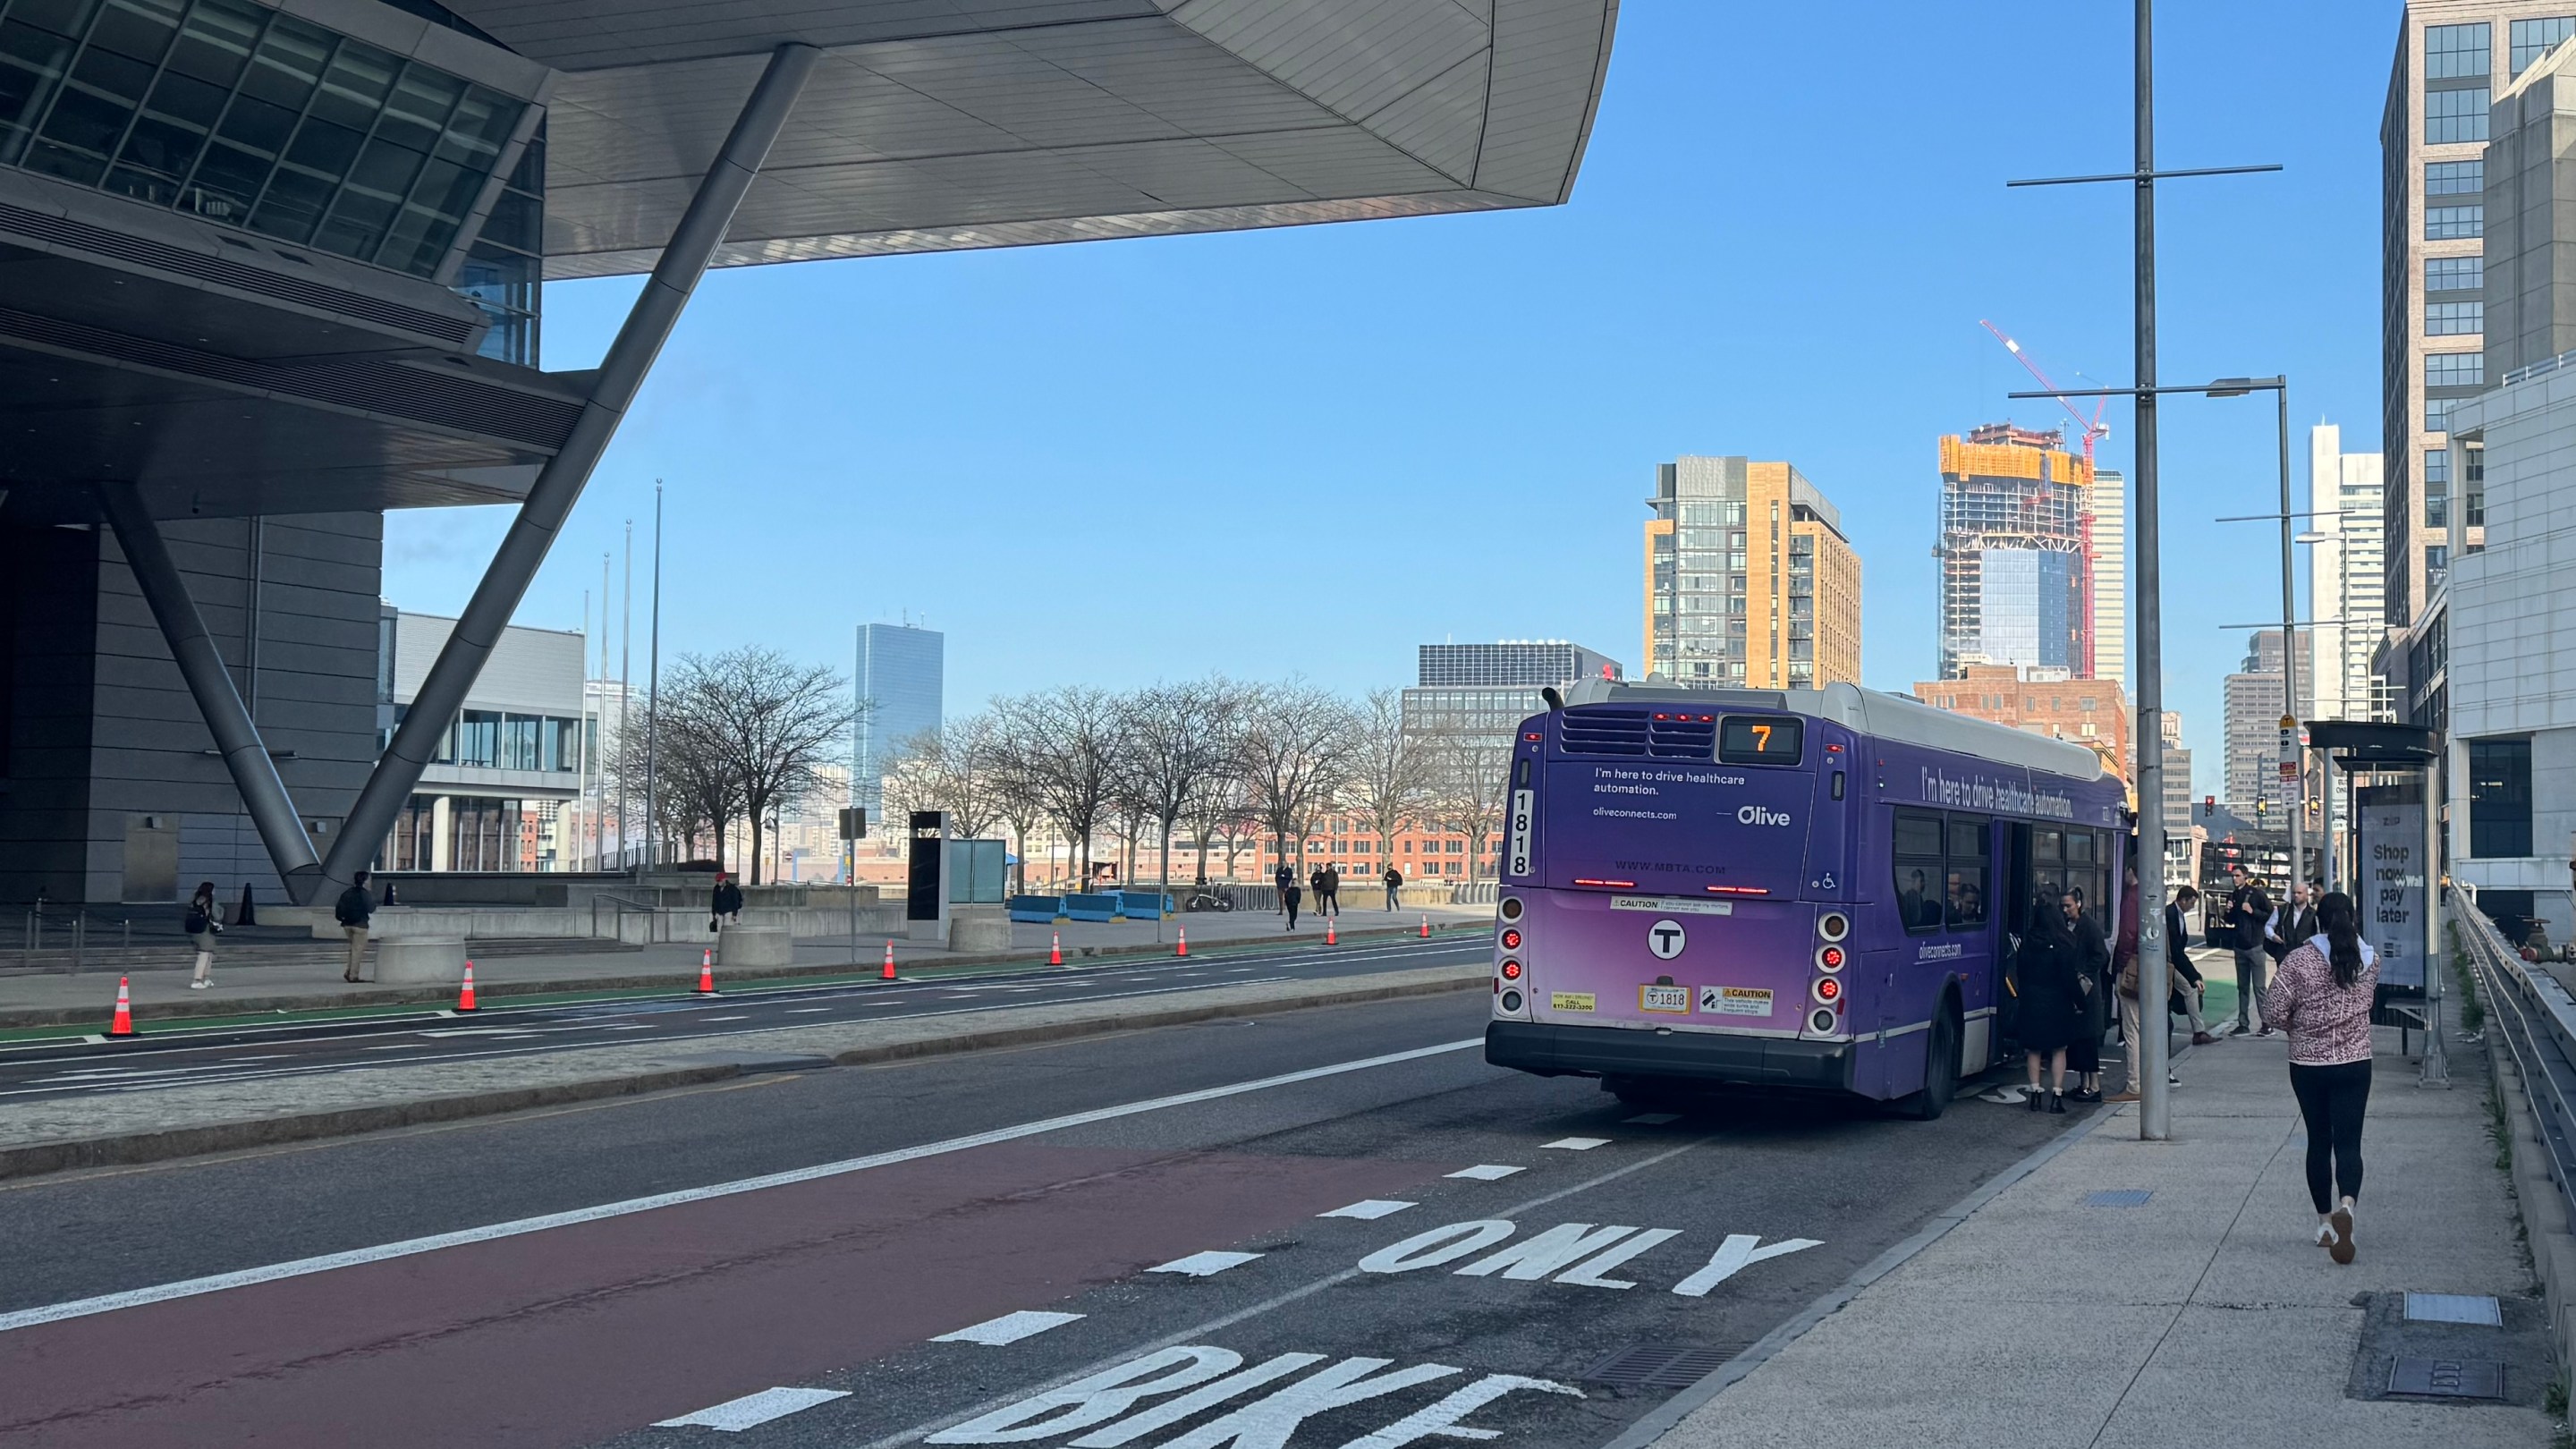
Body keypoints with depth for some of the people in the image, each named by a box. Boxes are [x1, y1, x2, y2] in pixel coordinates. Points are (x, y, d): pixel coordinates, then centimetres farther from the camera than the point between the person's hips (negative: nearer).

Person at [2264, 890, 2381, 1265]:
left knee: (2319, 1142, 13)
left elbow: (2273, 1013, -10)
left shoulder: (2298, 960, -11)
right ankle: (2346, 1204, -28)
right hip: (2354, 1064, 1)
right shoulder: (2369, 960, -3)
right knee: (2348, 1142, -1)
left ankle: (2324, 1223, 21)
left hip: (2308, 1065, -1)